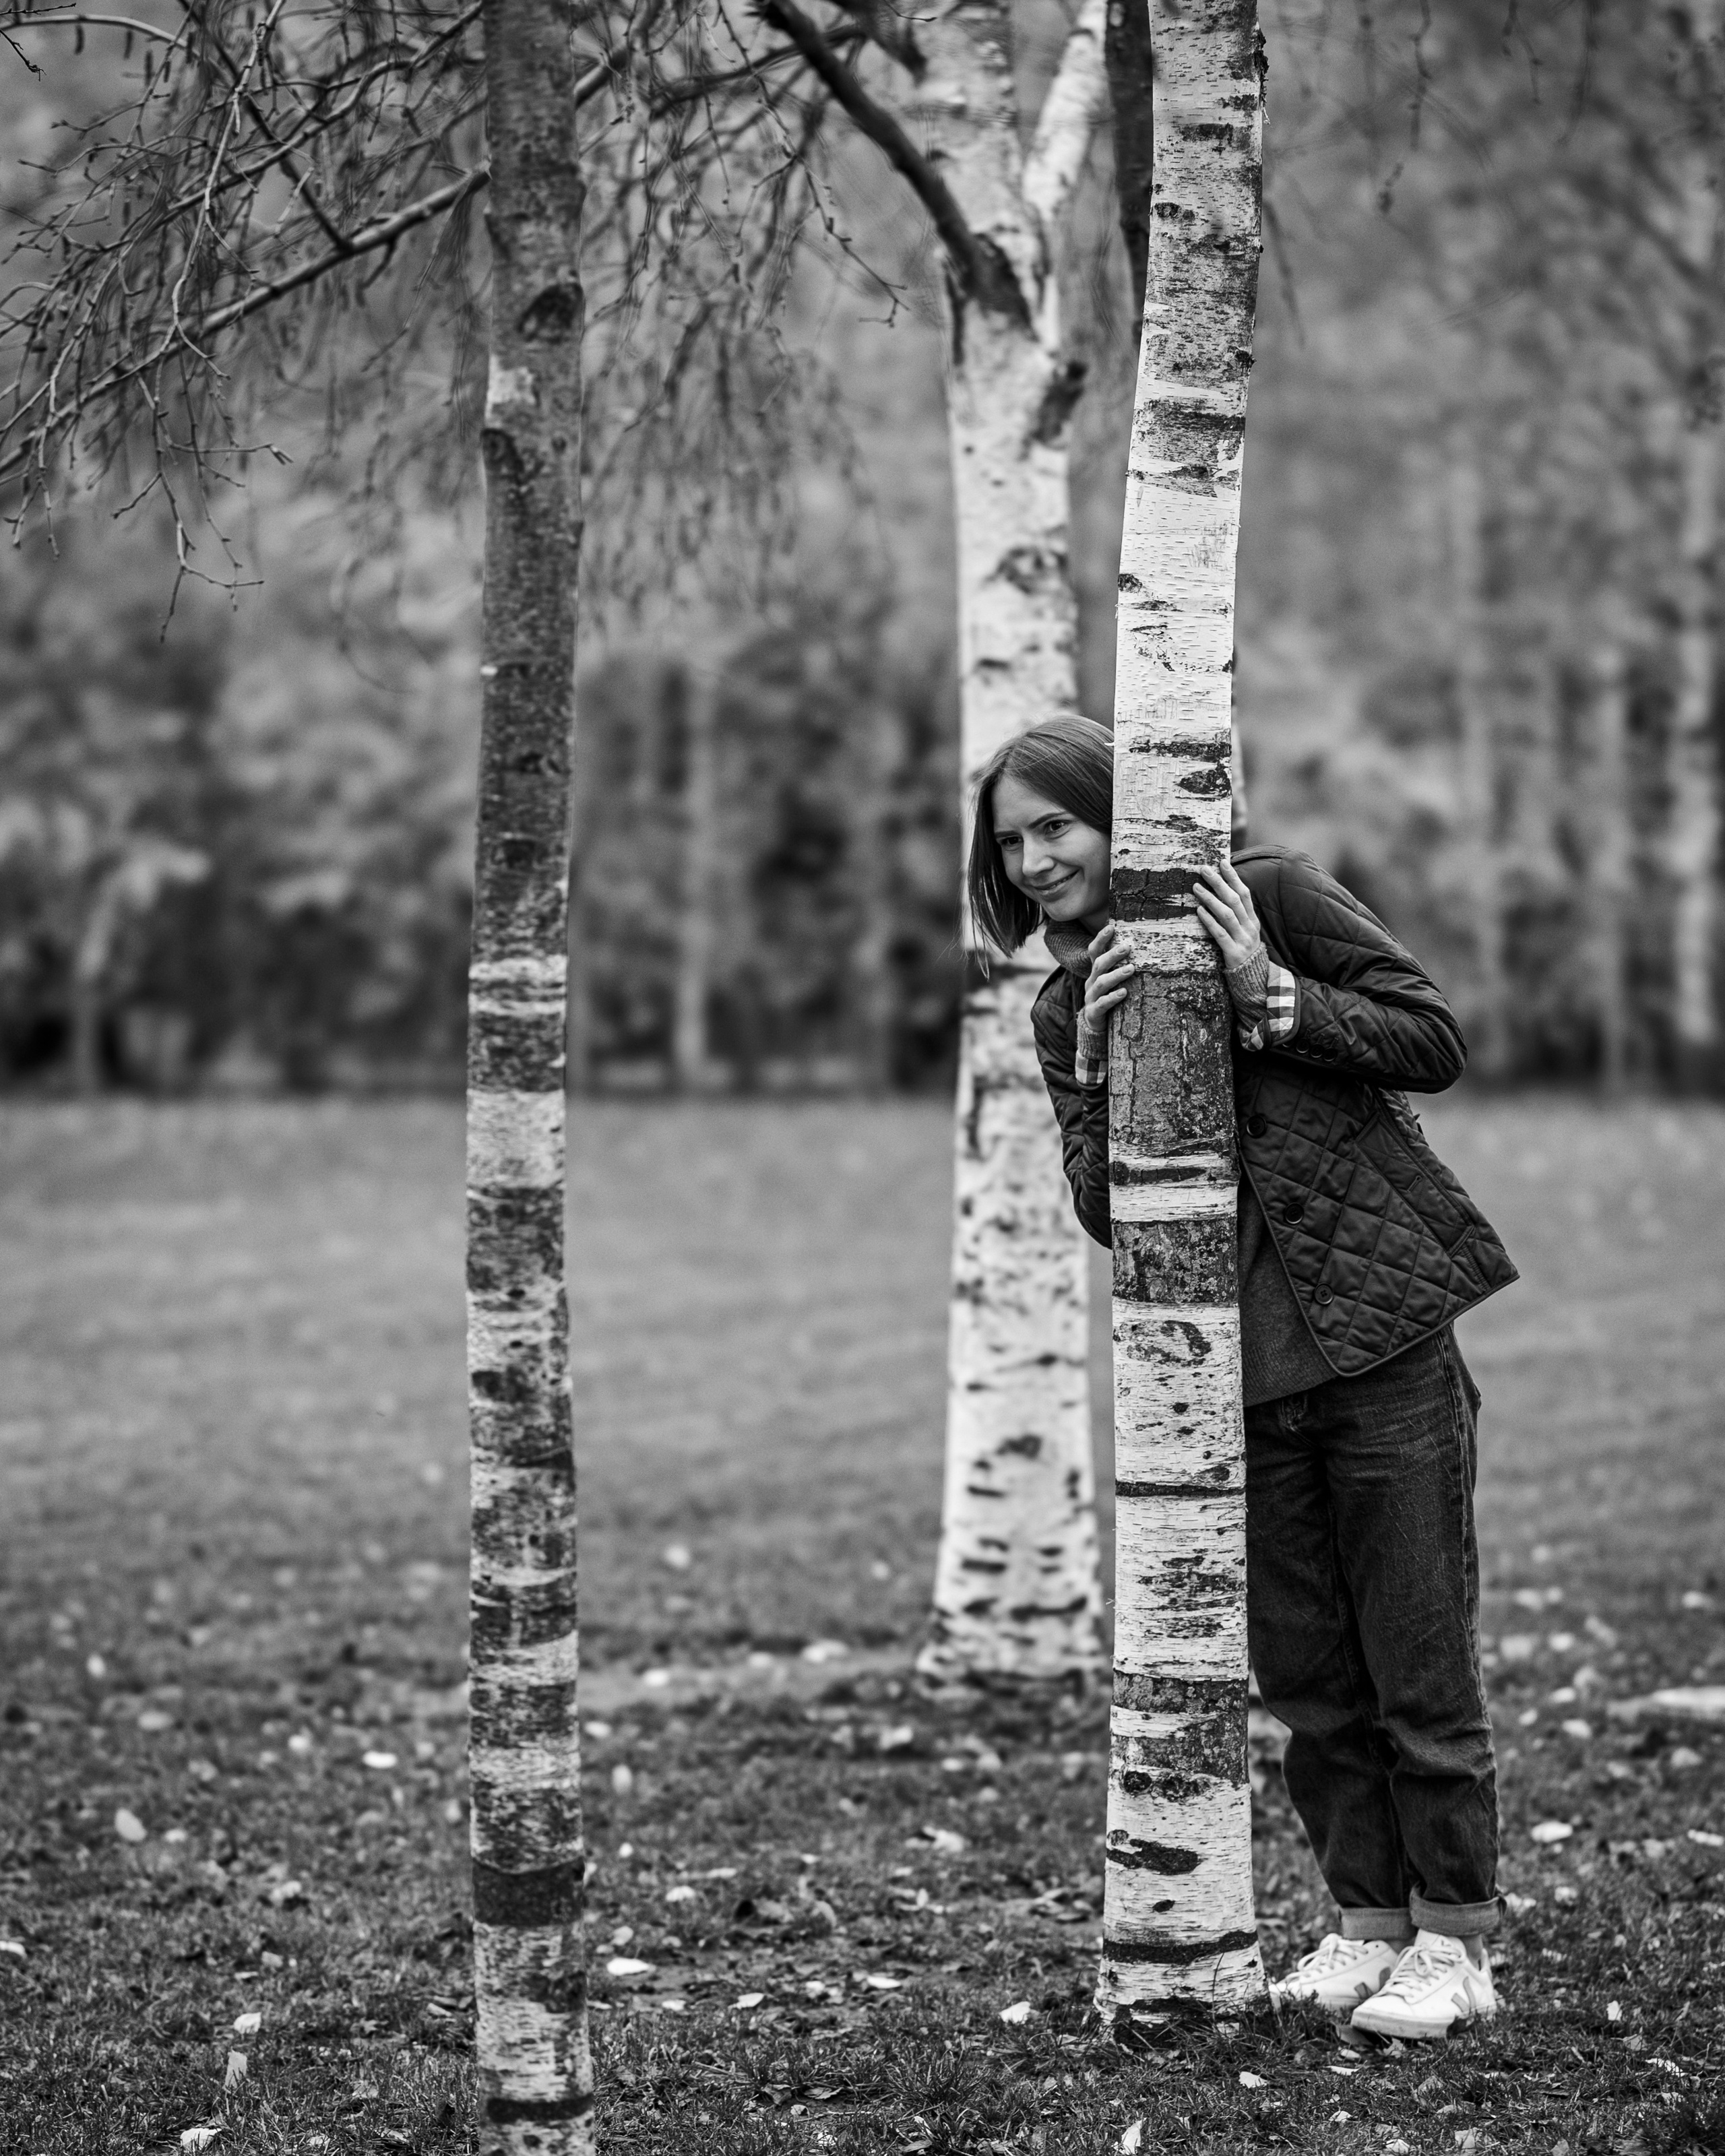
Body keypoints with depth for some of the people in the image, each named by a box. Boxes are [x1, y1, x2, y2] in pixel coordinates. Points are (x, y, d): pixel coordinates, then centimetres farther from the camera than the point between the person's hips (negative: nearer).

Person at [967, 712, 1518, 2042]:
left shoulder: (1271, 895, -3)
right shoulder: (1066, 1008, 11)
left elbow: (1438, 1043, -5)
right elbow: (1105, 1213, 3)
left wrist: (1270, 995, -15)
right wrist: (1102, 1061, -12)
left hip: (1378, 1330, -5)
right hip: (1239, 1370, 5)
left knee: (1421, 1665, 0)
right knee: (1307, 1675, 10)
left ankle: (1456, 1943, 10)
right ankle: (1368, 1921, 23)